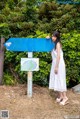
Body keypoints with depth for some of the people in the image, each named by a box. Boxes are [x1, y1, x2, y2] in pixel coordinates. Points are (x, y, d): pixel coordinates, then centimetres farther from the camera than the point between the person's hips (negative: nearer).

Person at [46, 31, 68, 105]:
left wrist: (56, 67, -20)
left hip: (59, 64, -8)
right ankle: (60, 96, 16)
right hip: (55, 63, 8)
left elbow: (58, 56, -17)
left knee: (60, 80, -7)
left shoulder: (58, 44, -12)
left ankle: (65, 97, -2)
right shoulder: (54, 44, 12)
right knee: (56, 80, 9)